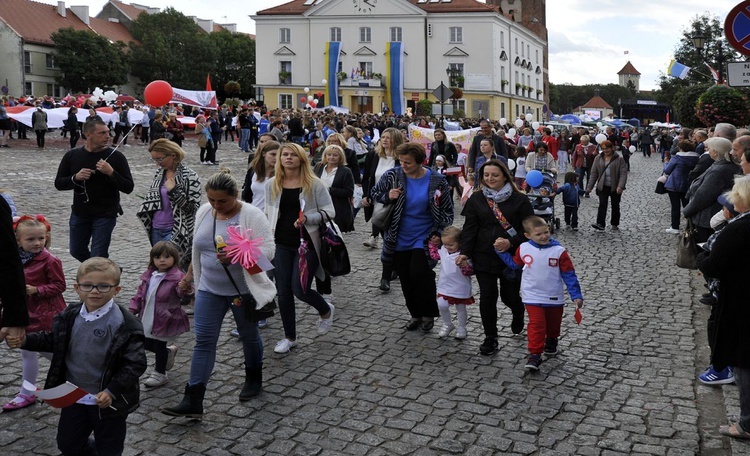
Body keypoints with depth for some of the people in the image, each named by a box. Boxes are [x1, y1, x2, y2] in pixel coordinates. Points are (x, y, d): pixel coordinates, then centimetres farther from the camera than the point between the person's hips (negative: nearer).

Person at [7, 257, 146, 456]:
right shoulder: (69, 316, -3)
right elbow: (53, 340, 14)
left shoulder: (126, 325, -22)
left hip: (107, 400, -6)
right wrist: (26, 341, -1)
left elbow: (135, 364, -21)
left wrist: (112, 391, -27)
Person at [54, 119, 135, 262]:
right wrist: (75, 178, -16)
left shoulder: (116, 156, -9)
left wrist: (111, 172, -24)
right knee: (77, 251, 17)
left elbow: (128, 187, -10)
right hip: (79, 213, 4)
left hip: (105, 214, -4)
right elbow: (59, 183, 4)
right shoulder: (72, 156, 0)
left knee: (98, 257, -5)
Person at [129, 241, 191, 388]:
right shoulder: (148, 276, 4)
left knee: (159, 346, 5)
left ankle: (159, 374, 26)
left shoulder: (177, 277, -17)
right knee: (146, 343, 17)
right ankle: (169, 351, 43)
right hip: (147, 319, 7)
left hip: (164, 320, -7)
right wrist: (132, 310, 8)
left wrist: (185, 288, -57)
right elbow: (140, 294, 13)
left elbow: (182, 292, -34)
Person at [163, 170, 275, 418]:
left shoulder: (251, 215, -17)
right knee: (204, 341, -1)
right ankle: (193, 400, -1)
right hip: (210, 289, 4)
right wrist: (190, 274, 18)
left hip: (244, 289, -4)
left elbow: (267, 250, -22)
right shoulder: (204, 212, 1)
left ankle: (254, 378, 39)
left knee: (248, 336, 15)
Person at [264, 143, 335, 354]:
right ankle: (290, 337, 22)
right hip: (281, 243, 4)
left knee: (299, 289, -10)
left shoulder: (314, 184, -8)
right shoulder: (272, 185, 4)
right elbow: (269, 214, 14)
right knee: (283, 291, 5)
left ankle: (326, 310, 24)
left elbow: (329, 212, -7)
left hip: (307, 243, -4)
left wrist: (307, 218, -22)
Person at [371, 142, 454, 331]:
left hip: (423, 239, -3)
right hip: (399, 240, 3)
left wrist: (439, 234, -9)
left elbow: (447, 211, 0)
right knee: (406, 280, 10)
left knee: (420, 274, -13)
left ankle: (428, 314, 9)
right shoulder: (392, 176, -6)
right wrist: (388, 197, -14)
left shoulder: (437, 181, -9)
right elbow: (374, 193, 7)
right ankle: (415, 314, 29)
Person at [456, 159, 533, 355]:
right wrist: (465, 253, -11)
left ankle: (518, 313, 43)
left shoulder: (519, 199, -3)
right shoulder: (476, 199, 5)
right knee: (487, 297, 1)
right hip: (483, 257, 2)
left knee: (509, 295, 6)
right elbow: (469, 228, 0)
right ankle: (490, 338, 16)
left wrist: (512, 242, -19)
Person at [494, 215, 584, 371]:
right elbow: (514, 264, 13)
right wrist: (502, 252, 3)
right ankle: (534, 355, -7)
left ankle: (551, 342, 48)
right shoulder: (523, 249, -7)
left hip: (554, 298, 1)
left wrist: (576, 295, -9)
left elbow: (569, 274, -8)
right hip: (532, 297, -1)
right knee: (536, 325, -12)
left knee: (553, 324, 19)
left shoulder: (559, 251, -13)